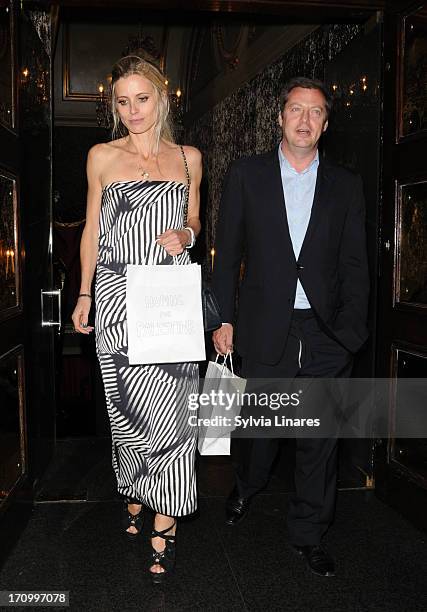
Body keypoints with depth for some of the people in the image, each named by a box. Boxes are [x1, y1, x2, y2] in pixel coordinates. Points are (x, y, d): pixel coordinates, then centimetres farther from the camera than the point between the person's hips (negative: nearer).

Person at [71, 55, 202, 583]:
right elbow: (92, 229, 10)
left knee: (169, 406, -4)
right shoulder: (102, 157, 6)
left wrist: (185, 233, -4)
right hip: (117, 295, 0)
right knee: (129, 405, 1)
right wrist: (84, 295, 8)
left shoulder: (188, 158, 10)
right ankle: (134, 496, 27)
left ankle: (164, 526, 8)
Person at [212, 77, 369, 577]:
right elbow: (227, 254, 4)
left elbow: (354, 265, 6)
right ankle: (246, 487, 44)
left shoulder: (345, 185, 8)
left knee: (320, 437, 6)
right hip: (266, 330, -1)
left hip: (326, 335, 2)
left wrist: (350, 330, -3)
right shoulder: (246, 175, 5)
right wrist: (223, 319, -1)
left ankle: (308, 535, 25)